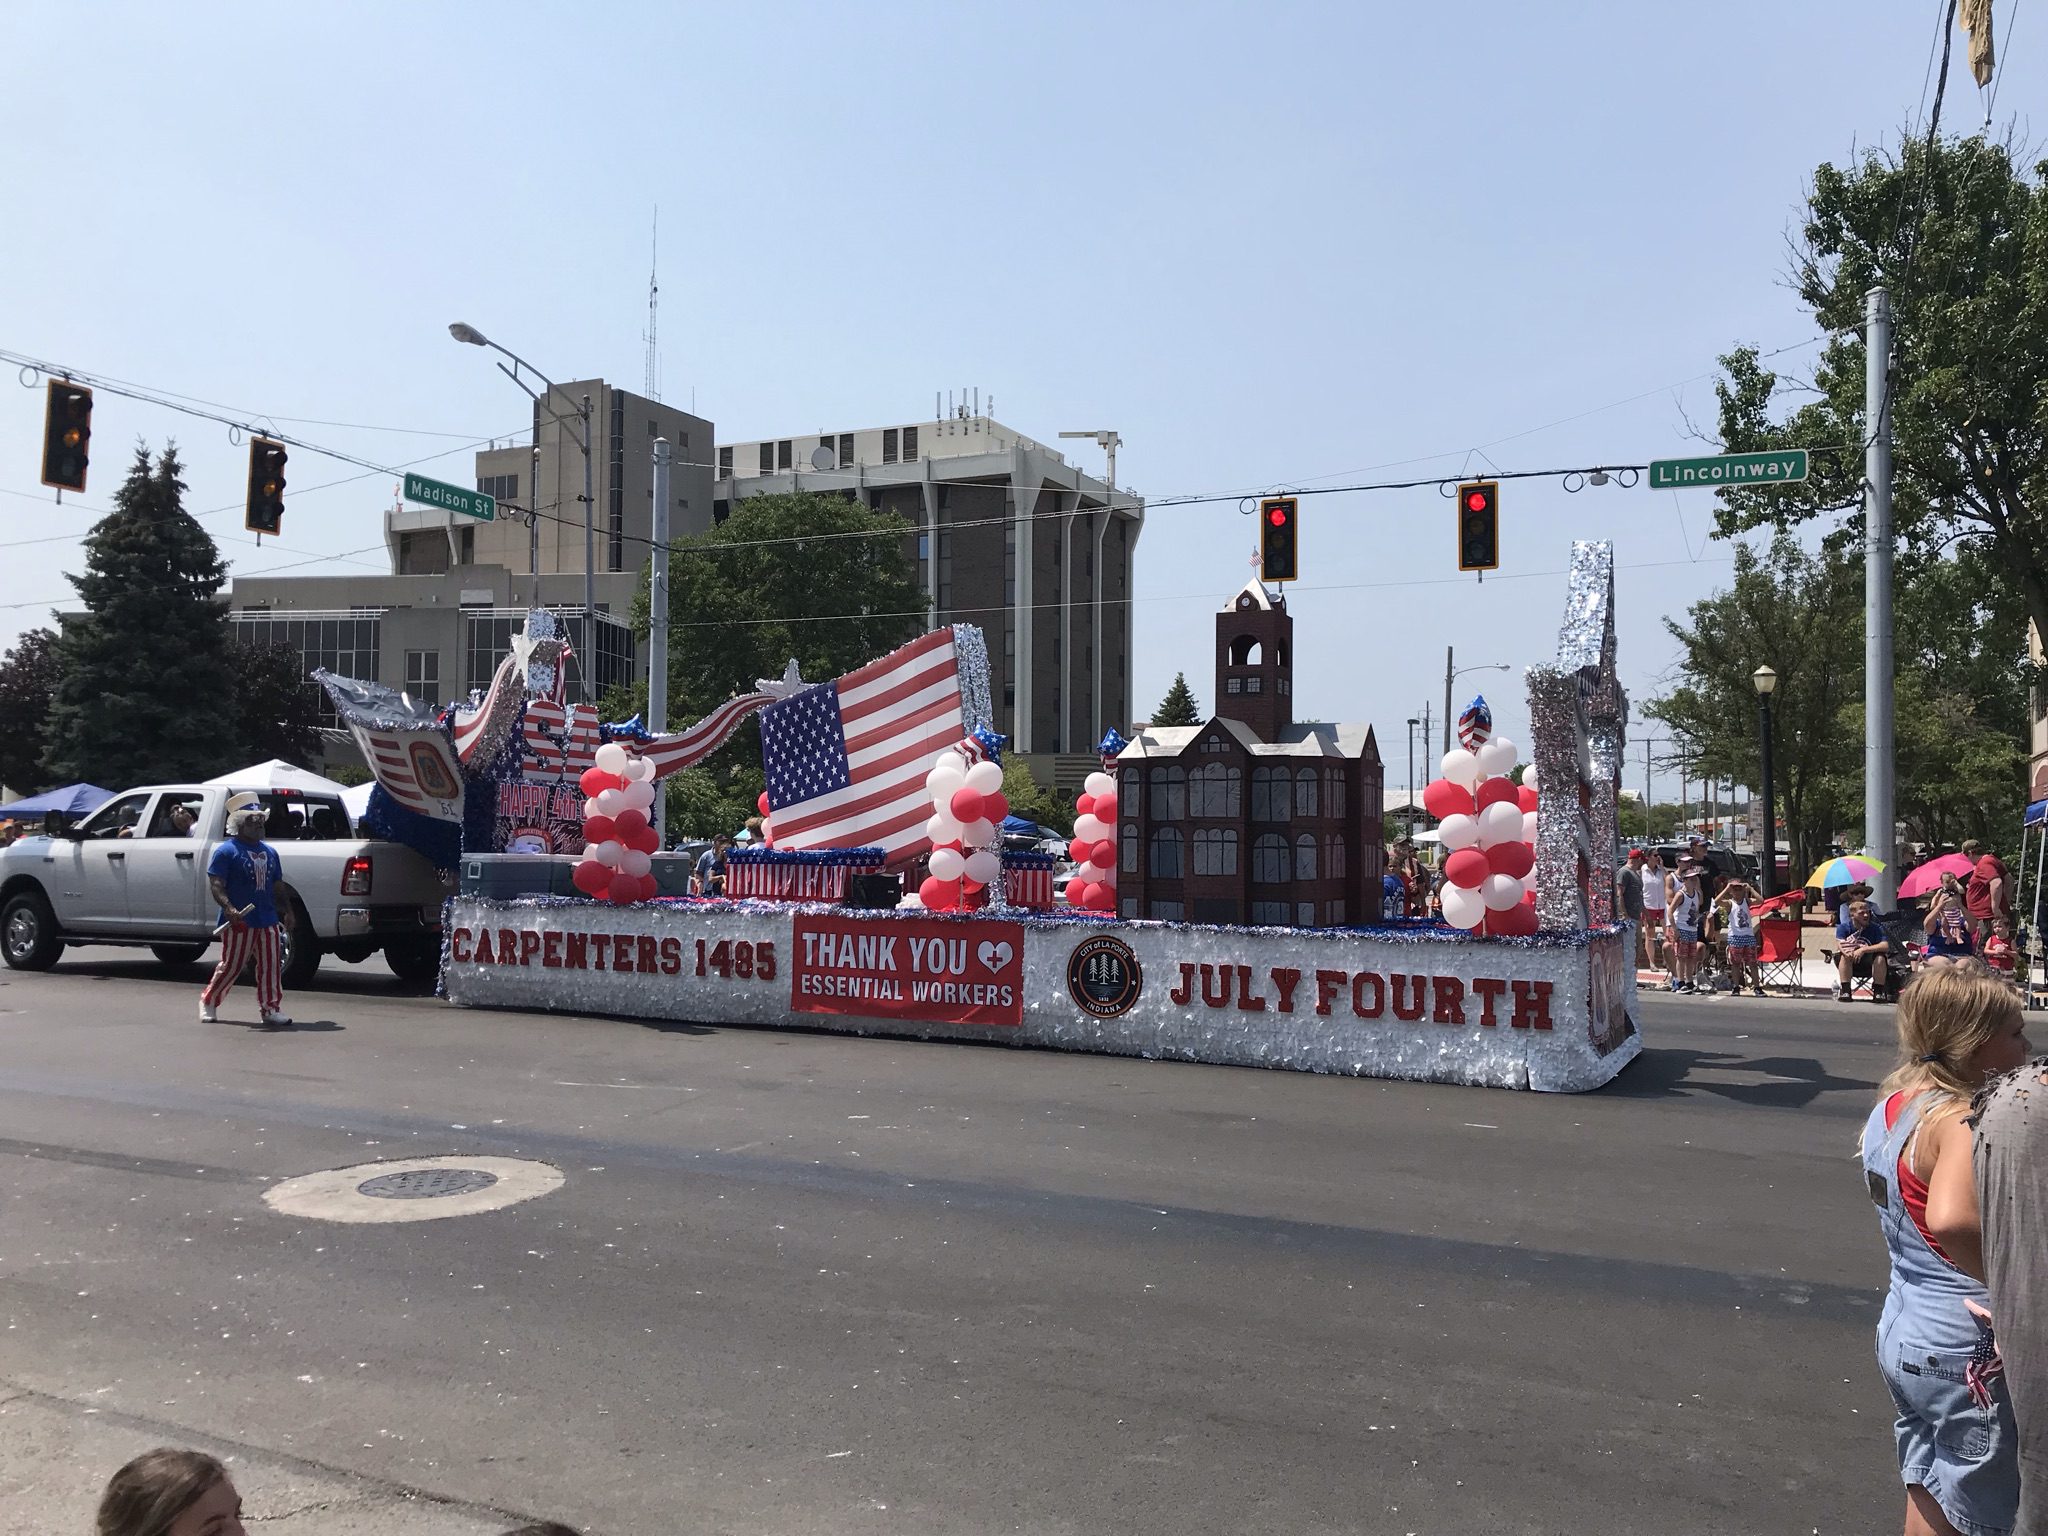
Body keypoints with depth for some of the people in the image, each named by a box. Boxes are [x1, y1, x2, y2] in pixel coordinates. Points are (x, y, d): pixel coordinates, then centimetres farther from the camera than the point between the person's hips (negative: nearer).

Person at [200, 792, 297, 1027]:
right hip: (239, 922, -6)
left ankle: (271, 1008, 8)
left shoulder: (270, 852, 15)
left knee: (271, 967, 2)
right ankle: (208, 1002, 22)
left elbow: (278, 885, 21)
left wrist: (287, 910, 12)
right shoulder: (226, 851, -5)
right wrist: (229, 908, -27)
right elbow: (215, 885, -12)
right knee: (231, 967, 2)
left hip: (267, 921, 6)